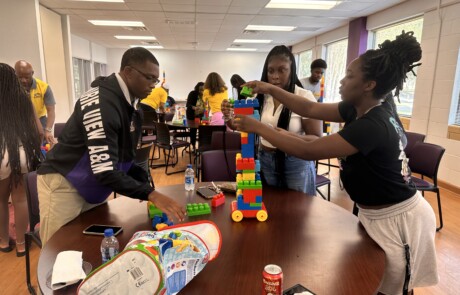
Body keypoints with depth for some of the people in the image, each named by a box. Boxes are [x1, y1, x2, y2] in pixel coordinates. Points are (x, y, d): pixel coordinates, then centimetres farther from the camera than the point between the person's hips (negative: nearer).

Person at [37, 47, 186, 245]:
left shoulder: (129, 103, 2)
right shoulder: (102, 103, -27)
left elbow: (123, 154, 8)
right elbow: (105, 171, -32)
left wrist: (144, 183, -4)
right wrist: (150, 194, -34)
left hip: (92, 186, 8)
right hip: (64, 185, -8)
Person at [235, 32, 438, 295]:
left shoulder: (372, 125, -30)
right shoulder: (363, 110, -2)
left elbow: (307, 151, -30)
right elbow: (311, 109, 1)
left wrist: (257, 128, -24)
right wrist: (270, 89, -4)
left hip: (397, 220, -9)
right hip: (379, 214, 9)